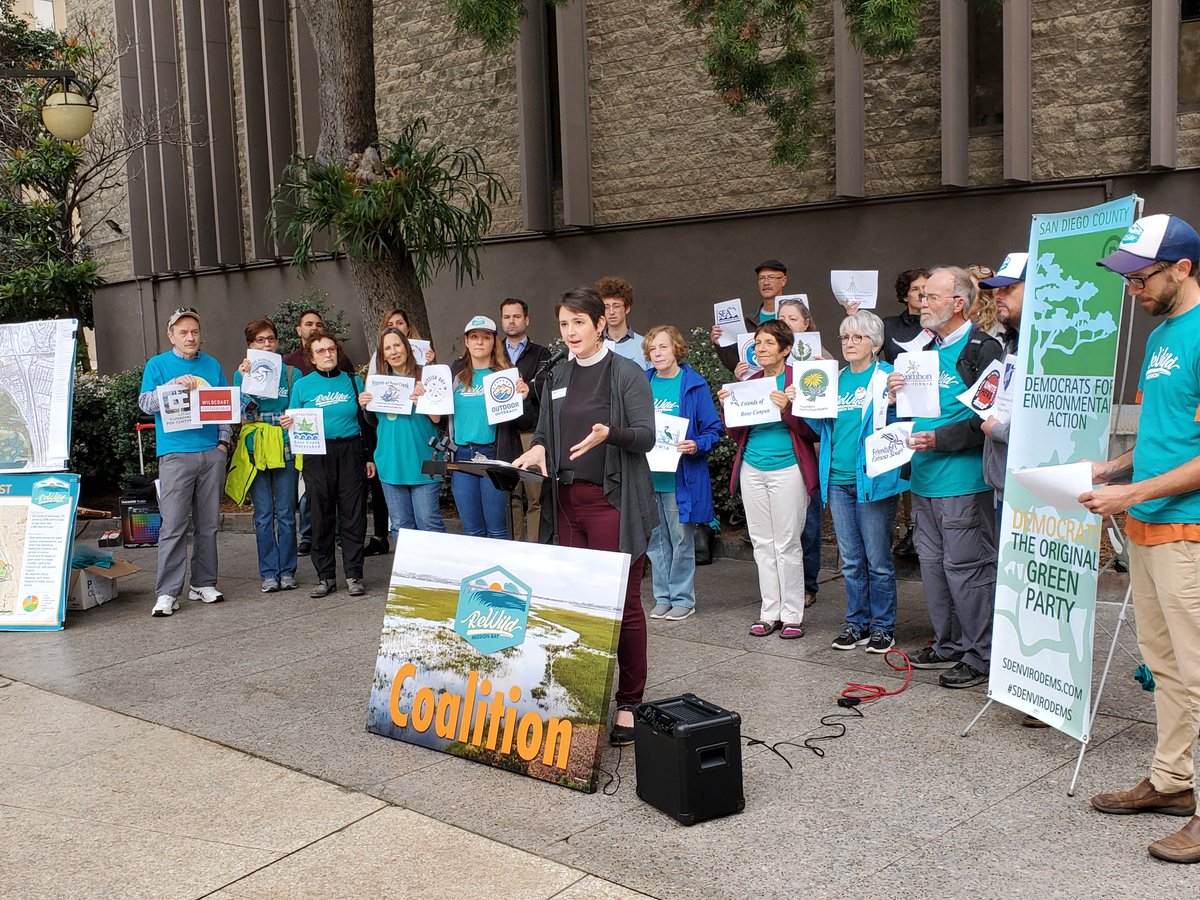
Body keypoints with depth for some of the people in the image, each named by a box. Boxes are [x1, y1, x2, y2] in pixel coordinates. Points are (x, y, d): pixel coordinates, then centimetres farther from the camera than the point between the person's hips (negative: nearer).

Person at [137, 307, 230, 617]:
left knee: (208, 523, 7)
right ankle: (167, 592, -6)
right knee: (173, 524, -8)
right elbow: (146, 403, -5)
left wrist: (223, 440, 5)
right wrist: (176, 384, -18)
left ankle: (204, 583, 16)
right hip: (176, 454, -4)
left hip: (212, 453, 4)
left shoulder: (212, 365, 15)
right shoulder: (157, 365, 6)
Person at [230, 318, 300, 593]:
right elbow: (244, 413, -3)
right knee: (263, 515, 2)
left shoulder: (292, 374, 7)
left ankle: (287, 571, 10)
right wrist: (246, 380, -12)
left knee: (286, 513, 1)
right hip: (255, 449, 0)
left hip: (285, 448, 0)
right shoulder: (243, 374, 8)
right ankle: (269, 573, 9)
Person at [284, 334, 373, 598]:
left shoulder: (353, 382, 9)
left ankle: (354, 575, 10)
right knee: (321, 517, 4)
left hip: (350, 452, 0)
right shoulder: (303, 385, 6)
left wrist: (369, 457, 6)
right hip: (317, 455, 0)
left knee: (353, 515, 0)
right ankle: (325, 576, 14)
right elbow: (296, 424, 9)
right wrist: (287, 424, -14)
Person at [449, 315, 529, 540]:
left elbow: (517, 420, -2)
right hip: (462, 455, 4)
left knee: (496, 529, 0)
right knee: (472, 531, 10)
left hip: (494, 454, -3)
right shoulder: (456, 373, 10)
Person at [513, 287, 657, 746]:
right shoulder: (558, 376, 14)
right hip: (569, 501, 6)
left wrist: (609, 433, -28)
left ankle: (629, 703, 7)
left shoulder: (626, 374, -4)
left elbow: (646, 435, -10)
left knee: (622, 602, -2)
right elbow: (544, 429, 23)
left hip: (614, 501, -5)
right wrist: (538, 449, 1)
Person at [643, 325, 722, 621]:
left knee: (681, 539, 3)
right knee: (655, 540, 10)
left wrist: (696, 446, -20)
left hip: (681, 477, -4)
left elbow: (713, 430, -3)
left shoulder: (694, 385, -4)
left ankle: (683, 598, 14)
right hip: (648, 475, 4)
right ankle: (662, 597, 21)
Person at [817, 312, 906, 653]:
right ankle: (856, 623, 23)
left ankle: (882, 627, 13)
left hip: (873, 480, -5)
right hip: (838, 480, 6)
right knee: (850, 560, 12)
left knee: (878, 560, 2)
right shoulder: (835, 379, 13)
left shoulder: (887, 376, -3)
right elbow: (823, 428, 17)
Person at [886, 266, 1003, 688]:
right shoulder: (930, 350, 16)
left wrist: (940, 439, -20)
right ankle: (949, 644, 27)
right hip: (925, 480, 9)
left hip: (964, 483, -9)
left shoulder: (982, 350, -12)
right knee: (933, 563, 15)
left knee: (966, 567, -4)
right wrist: (898, 391, 6)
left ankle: (982, 655, 7)